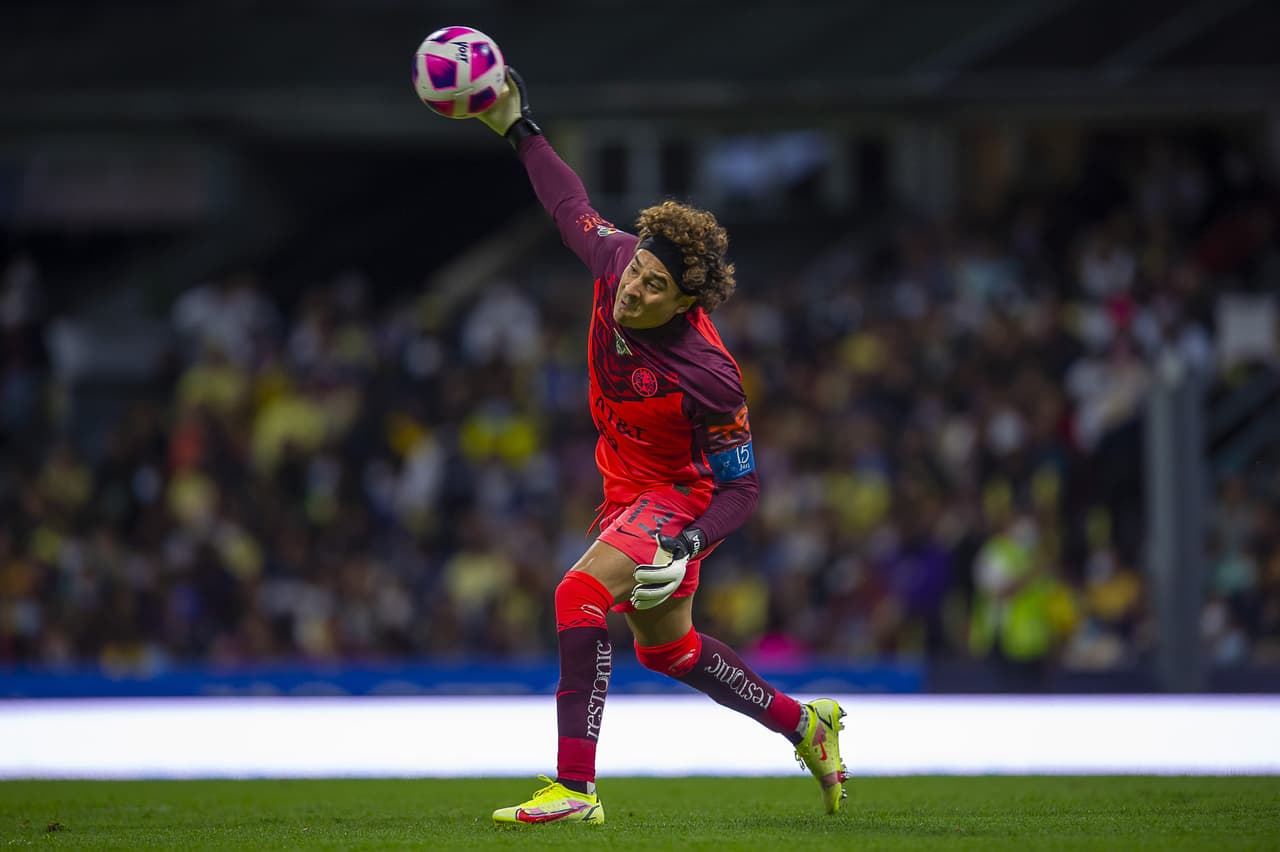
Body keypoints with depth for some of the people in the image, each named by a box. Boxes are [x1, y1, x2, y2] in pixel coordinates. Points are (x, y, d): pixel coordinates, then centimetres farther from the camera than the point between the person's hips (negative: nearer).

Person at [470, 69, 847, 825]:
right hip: (632, 489, 9)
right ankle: (804, 725, 43)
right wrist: (519, 129, 9)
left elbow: (741, 485, -23)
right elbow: (574, 209, 5)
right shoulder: (618, 261, -17)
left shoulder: (707, 377, -32)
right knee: (665, 648, 23)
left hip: (683, 498, -9)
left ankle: (576, 788, -29)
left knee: (579, 596, -28)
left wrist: (689, 546, -36)